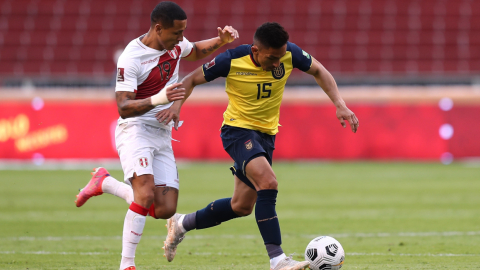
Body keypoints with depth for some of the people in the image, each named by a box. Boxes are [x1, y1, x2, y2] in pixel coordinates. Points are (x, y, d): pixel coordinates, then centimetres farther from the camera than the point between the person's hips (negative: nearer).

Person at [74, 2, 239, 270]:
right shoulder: (131, 58, -18)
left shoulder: (175, 44, 4)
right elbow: (123, 108, -24)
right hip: (135, 130, -7)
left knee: (165, 209, -4)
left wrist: (222, 40, 9)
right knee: (146, 193, -29)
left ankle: (105, 182, 18)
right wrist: (157, 99, -40)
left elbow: (197, 51, 29)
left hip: (162, 136, 7)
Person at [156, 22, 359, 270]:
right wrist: (176, 104, -24)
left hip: (266, 134, 6)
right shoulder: (232, 61, -20)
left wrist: (340, 105, -6)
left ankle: (181, 224, 35)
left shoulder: (289, 54, -13)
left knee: (242, 206, 13)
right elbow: (192, 80, -6)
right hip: (238, 129, -6)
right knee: (268, 183, -29)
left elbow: (319, 71, 5)